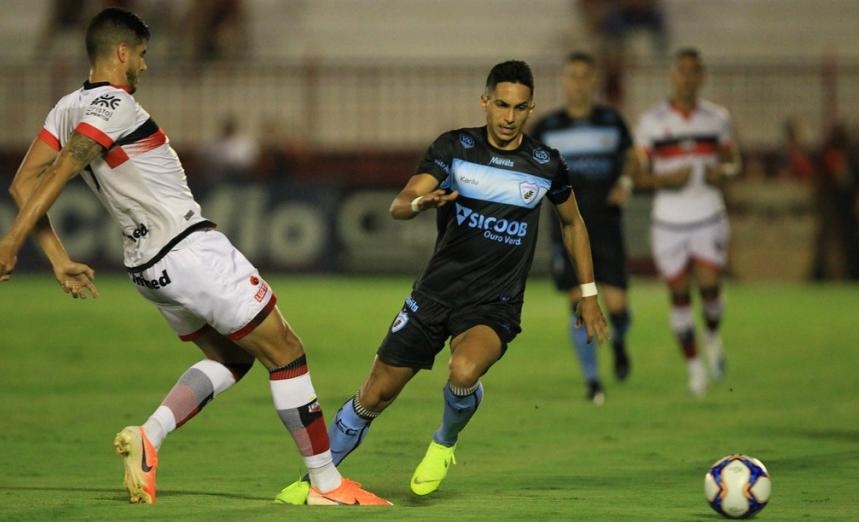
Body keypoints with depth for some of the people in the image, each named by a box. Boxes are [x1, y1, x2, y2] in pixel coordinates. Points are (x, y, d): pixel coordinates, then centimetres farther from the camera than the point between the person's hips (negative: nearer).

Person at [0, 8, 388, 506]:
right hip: (192, 251, -9)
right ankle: (327, 483, 3)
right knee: (286, 353, 1)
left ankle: (150, 435, 2)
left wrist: (59, 260, 6)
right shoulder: (113, 104, -15)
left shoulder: (69, 107, 9)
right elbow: (57, 175, -22)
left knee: (232, 357, 22)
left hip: (148, 267, 9)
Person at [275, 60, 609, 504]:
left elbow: (573, 222, 18)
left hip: (495, 305, -1)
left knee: (463, 372, -32)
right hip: (436, 294, 1)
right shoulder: (454, 147, -3)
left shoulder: (545, 164, 0)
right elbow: (398, 205, -10)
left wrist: (589, 294, 16)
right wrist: (420, 202, -35)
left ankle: (444, 444, 0)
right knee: (375, 395, 1)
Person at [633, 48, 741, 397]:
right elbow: (637, 175, 0)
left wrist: (724, 171, -8)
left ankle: (713, 337, 19)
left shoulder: (717, 118, 4)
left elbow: (733, 161, 15)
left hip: (708, 218, 0)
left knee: (709, 286, -12)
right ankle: (693, 365, 18)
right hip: (669, 221, 0)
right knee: (679, 293, 3)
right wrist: (665, 179, -18)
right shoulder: (652, 121, -2)